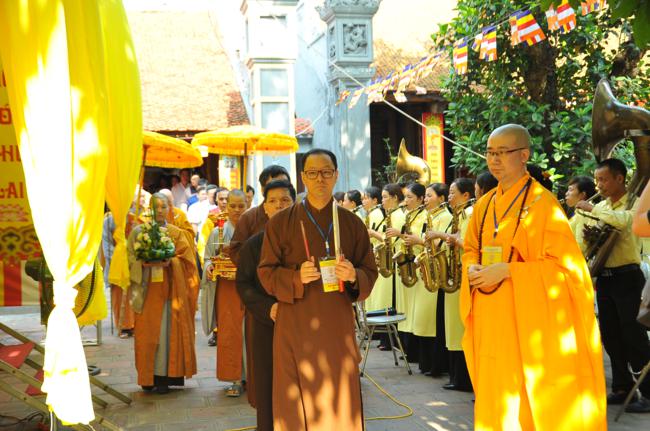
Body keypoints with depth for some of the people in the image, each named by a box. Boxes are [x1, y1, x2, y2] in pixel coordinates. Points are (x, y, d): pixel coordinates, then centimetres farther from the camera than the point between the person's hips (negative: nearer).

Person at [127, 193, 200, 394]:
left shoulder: (177, 233, 8)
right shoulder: (138, 231, 8)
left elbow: (185, 259, 2)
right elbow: (131, 258, 3)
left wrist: (169, 262, -16)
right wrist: (144, 263, -15)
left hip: (169, 289, 0)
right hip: (146, 288, 1)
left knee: (168, 331, -4)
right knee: (147, 332, 0)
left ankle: (164, 377, 1)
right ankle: (148, 377, 8)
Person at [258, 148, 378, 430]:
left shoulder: (352, 224, 6)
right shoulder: (280, 223, 1)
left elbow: (370, 272, 7)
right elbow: (266, 272, 1)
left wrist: (353, 276, -15)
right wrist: (296, 277, -18)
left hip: (338, 325, 2)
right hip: (295, 325, -1)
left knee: (340, 402, 4)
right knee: (296, 403, 2)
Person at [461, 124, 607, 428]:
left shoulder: (541, 202, -11)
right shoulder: (485, 204, 10)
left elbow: (564, 263, -15)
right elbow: (471, 250, 20)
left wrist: (506, 271, -20)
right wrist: (473, 269, -4)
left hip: (529, 314, -6)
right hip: (492, 317, 6)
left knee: (534, 397, 0)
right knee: (495, 392, 11)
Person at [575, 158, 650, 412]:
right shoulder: (600, 207, 11)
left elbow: (623, 220, -31)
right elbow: (587, 243, 15)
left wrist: (592, 209, -22)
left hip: (626, 277, -7)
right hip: (604, 277, 7)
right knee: (610, 335, 11)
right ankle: (622, 388, 22)